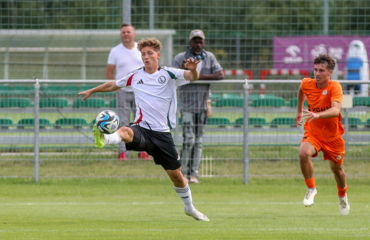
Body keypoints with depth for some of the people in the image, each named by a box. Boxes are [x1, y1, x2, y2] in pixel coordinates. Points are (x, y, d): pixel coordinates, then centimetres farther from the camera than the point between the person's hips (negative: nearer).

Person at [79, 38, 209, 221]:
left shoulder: (169, 74, 3)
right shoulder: (135, 77, 10)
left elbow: (193, 77, -10)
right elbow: (114, 85, 28)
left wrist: (193, 69, -33)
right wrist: (92, 90, 33)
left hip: (162, 132, 0)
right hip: (142, 128, 0)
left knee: (175, 173, 7)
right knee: (125, 131, -37)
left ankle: (189, 207, 27)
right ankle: (104, 139, -68)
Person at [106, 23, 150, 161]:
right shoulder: (115, 51, 4)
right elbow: (109, 72, 6)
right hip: (123, 91, -1)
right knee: (122, 123, -6)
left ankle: (142, 151, 6)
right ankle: (122, 152, -5)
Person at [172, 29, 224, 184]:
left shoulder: (209, 57, 8)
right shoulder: (180, 58, 0)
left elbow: (220, 75, -3)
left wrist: (200, 76, -13)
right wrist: (183, 70, -26)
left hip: (203, 105, 3)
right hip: (187, 104, -3)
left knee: (199, 141, 3)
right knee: (189, 139, -12)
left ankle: (194, 174, 6)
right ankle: (182, 171, 1)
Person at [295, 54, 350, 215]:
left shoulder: (334, 87, -23)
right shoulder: (307, 84, -10)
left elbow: (335, 110, -40)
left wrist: (317, 115, -57)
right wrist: (299, 111, 25)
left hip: (333, 136, -2)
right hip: (312, 133, 2)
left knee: (336, 168, 12)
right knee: (303, 153, -29)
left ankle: (342, 195, 45)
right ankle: (311, 189, -8)